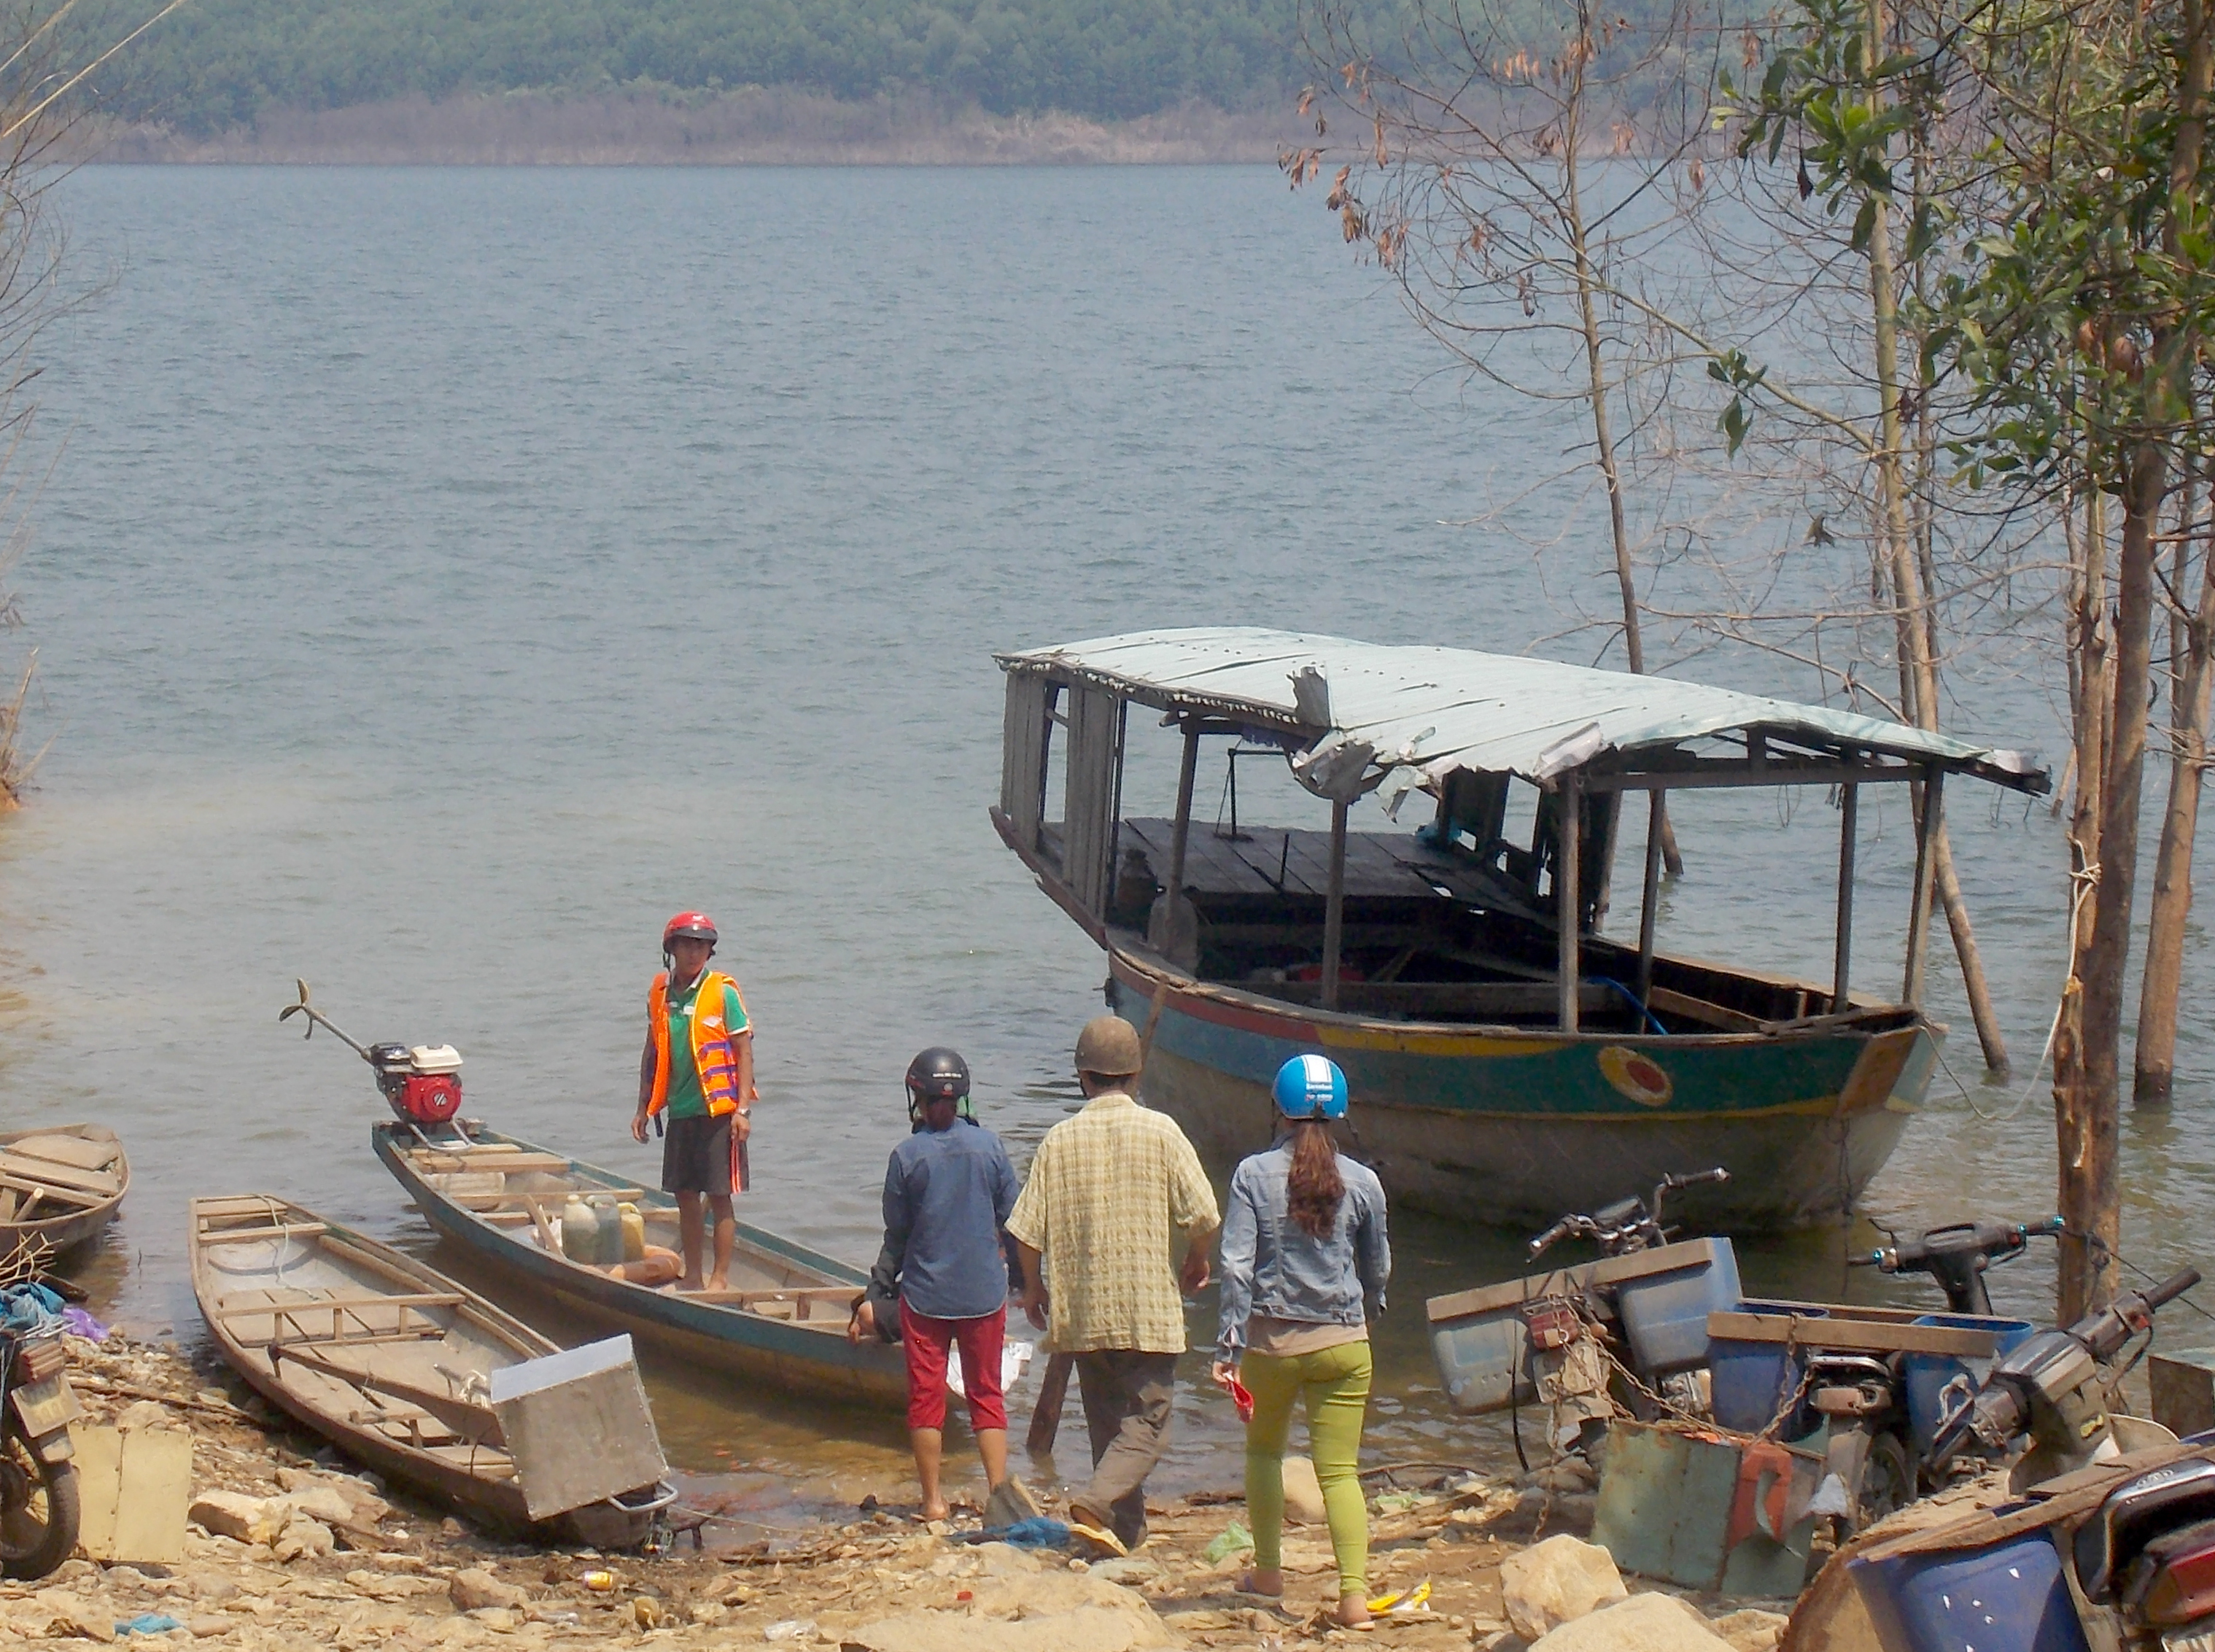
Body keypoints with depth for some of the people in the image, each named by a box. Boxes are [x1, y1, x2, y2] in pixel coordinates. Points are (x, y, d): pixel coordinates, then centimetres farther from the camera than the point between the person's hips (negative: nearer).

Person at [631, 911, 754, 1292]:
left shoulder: (723, 992, -7)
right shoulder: (660, 994, 7)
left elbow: (744, 1051, -7)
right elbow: (652, 1053, 17)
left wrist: (743, 1109, -12)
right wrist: (644, 1107, 16)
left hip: (718, 1110, -5)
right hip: (680, 1112, 5)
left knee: (719, 1196, -2)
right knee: (686, 1196, 11)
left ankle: (721, 1278, 4)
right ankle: (692, 1275, 21)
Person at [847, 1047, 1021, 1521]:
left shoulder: (907, 1156, -8)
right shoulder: (988, 1146, -4)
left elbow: (896, 1237, -3)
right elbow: (1013, 1220, 2)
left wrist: (874, 1299, 6)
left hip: (924, 1294, -1)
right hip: (985, 1291, 1)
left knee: (926, 1397, 8)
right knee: (987, 1394, 10)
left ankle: (933, 1500, 10)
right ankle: (1000, 1493, 5)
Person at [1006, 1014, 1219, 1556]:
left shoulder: (1060, 1139, 0)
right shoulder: (1159, 1131, -5)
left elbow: (1027, 1230, -2)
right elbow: (1202, 1215, -7)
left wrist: (1034, 1285, 17)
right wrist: (1196, 1261, 14)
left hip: (1081, 1309, 3)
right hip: (1148, 1309, -3)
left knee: (1107, 1423, 16)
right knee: (1147, 1420, 0)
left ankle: (1126, 1528, 21)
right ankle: (1096, 1504, -22)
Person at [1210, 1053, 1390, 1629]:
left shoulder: (1254, 1175, -5)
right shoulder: (1362, 1182, 0)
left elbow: (1237, 1265, -11)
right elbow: (1378, 1270, 11)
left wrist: (1230, 1344, -9)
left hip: (1271, 1341, 0)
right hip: (1342, 1343, 1)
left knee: (1264, 1451, 23)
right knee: (1340, 1470, 2)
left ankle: (1268, 1571, 29)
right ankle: (1354, 1590, -11)